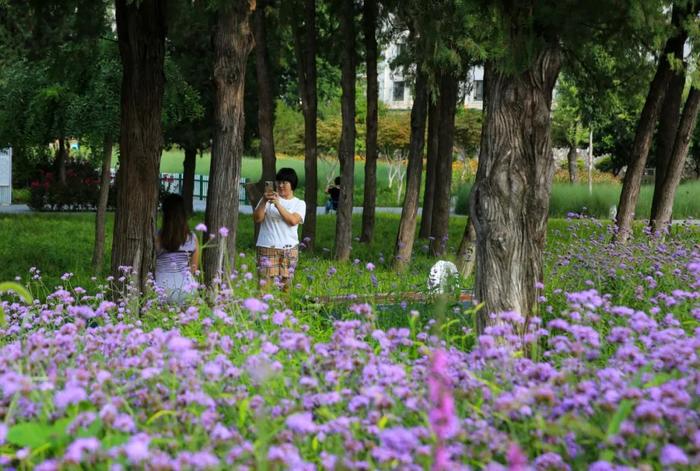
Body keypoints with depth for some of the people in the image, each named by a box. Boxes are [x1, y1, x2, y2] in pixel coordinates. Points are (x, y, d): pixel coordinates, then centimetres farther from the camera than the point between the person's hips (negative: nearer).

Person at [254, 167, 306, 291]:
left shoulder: (299, 203, 8)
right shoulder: (269, 198, 7)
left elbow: (293, 220, -10)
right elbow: (257, 219, -2)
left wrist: (278, 204, -17)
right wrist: (264, 201, -15)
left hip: (289, 249, 1)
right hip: (267, 248, -1)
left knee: (285, 284, 2)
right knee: (265, 282, -10)